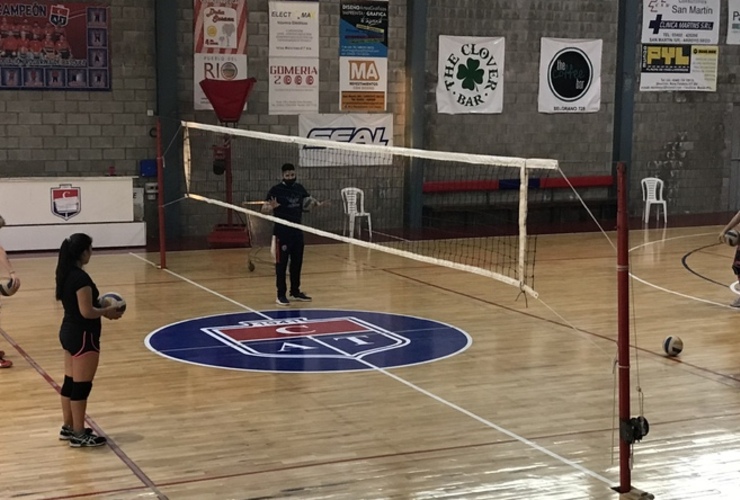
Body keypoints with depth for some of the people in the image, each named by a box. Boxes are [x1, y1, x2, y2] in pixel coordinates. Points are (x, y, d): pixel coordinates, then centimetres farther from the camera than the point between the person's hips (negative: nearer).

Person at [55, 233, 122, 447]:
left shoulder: (65, 274, 6)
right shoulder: (81, 278, -23)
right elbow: (87, 312, -24)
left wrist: (101, 308, 9)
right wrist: (108, 311, -8)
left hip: (68, 332, 10)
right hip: (83, 336, -10)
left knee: (70, 382, 18)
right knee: (81, 386, 0)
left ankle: (68, 427, 28)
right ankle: (78, 434, 8)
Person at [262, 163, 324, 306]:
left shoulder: (299, 188, 6)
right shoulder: (276, 189, -10)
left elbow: (306, 204, 20)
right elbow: (264, 209, -12)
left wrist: (315, 203, -2)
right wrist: (272, 207, -35)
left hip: (297, 231, 6)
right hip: (282, 232, -6)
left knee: (297, 263, 13)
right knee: (281, 264, -2)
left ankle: (295, 292, 24)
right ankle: (281, 295, 4)